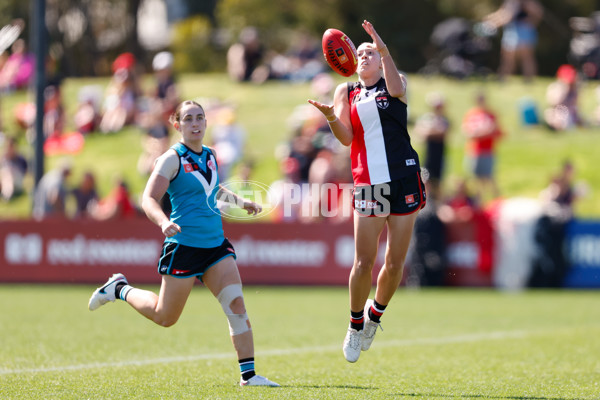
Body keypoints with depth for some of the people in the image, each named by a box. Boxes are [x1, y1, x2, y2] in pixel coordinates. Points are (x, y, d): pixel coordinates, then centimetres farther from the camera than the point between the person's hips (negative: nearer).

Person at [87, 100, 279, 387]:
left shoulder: (209, 156, 12)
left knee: (236, 304, -11)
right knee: (165, 318, 6)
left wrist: (242, 202, 24)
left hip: (216, 244, 6)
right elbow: (148, 199, -16)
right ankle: (119, 289, 31)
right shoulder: (173, 158, -8)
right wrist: (164, 222, -34)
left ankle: (248, 374, -8)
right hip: (184, 244, -6)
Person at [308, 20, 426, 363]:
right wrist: (330, 117, -18)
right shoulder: (346, 92, 13)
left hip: (404, 179, -1)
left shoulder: (396, 81, 9)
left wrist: (383, 48, -22)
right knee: (364, 263, -6)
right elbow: (346, 137, 1)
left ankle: (376, 314, 25)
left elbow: (395, 88, -17)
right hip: (368, 183, 1)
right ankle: (355, 324, 14)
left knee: (395, 263, 0)